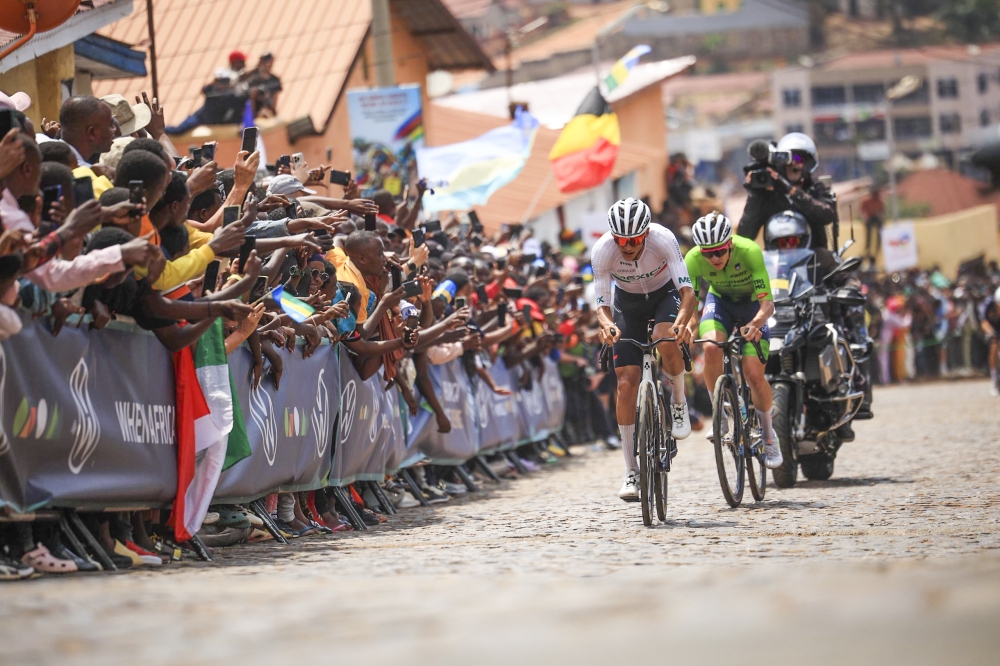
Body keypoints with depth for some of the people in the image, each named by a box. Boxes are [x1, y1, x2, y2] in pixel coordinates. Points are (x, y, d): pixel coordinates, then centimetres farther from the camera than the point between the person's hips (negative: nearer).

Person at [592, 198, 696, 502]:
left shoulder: (663, 239, -33)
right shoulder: (602, 251, -28)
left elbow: (686, 289, -37)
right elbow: (602, 303, -25)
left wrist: (682, 320, -56)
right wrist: (607, 325, -48)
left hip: (665, 294, -1)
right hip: (628, 302, 2)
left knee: (666, 340, -36)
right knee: (627, 383, -10)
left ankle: (679, 403, -6)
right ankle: (631, 472, -3)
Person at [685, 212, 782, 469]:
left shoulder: (749, 251, -34)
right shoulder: (693, 259, -27)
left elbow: (767, 303, -36)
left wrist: (754, 324, -55)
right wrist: (689, 328, -43)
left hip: (752, 304, -2)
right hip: (720, 301, 2)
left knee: (754, 374, -15)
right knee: (711, 348, -30)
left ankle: (767, 433, 11)